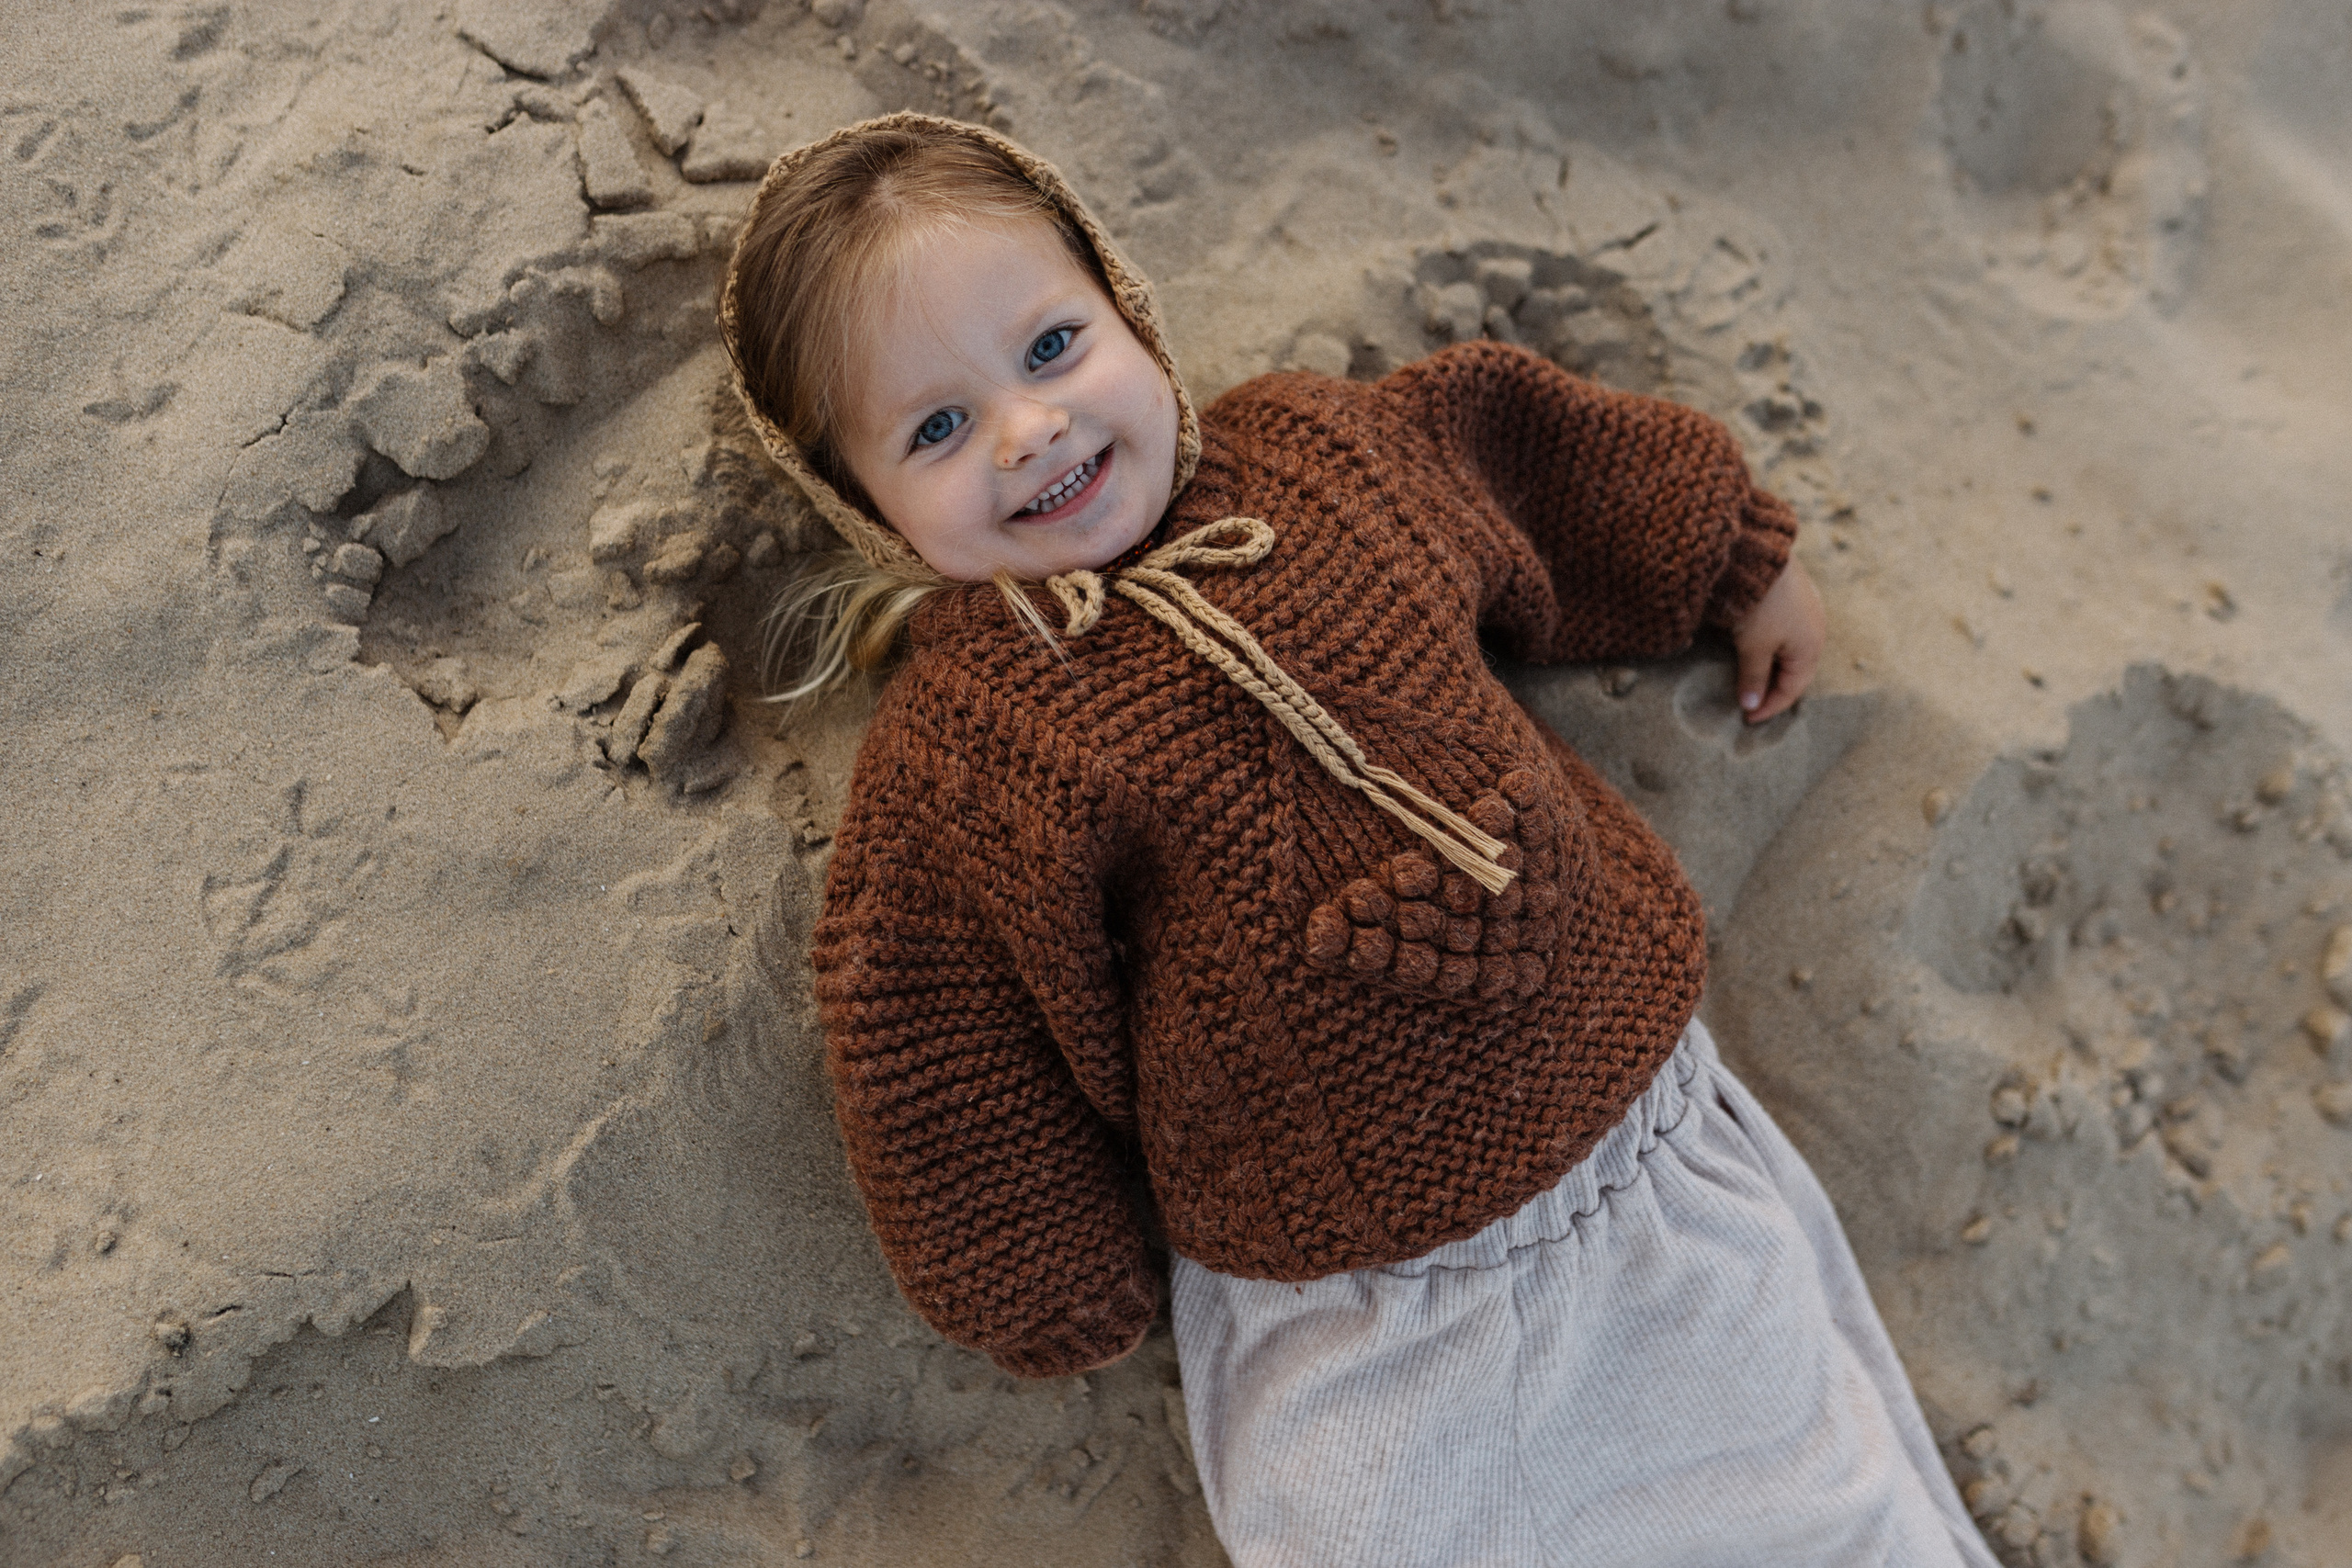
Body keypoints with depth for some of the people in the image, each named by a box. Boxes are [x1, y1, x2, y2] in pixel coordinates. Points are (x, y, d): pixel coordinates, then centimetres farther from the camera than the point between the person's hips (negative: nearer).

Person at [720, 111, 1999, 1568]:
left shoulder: (1331, 446, -2)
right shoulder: (955, 753, -14)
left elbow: (1523, 438, 17)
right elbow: (946, 1083, -6)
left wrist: (1747, 564, 26)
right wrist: (1072, 1308, 0)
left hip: (1660, 1145, 4)